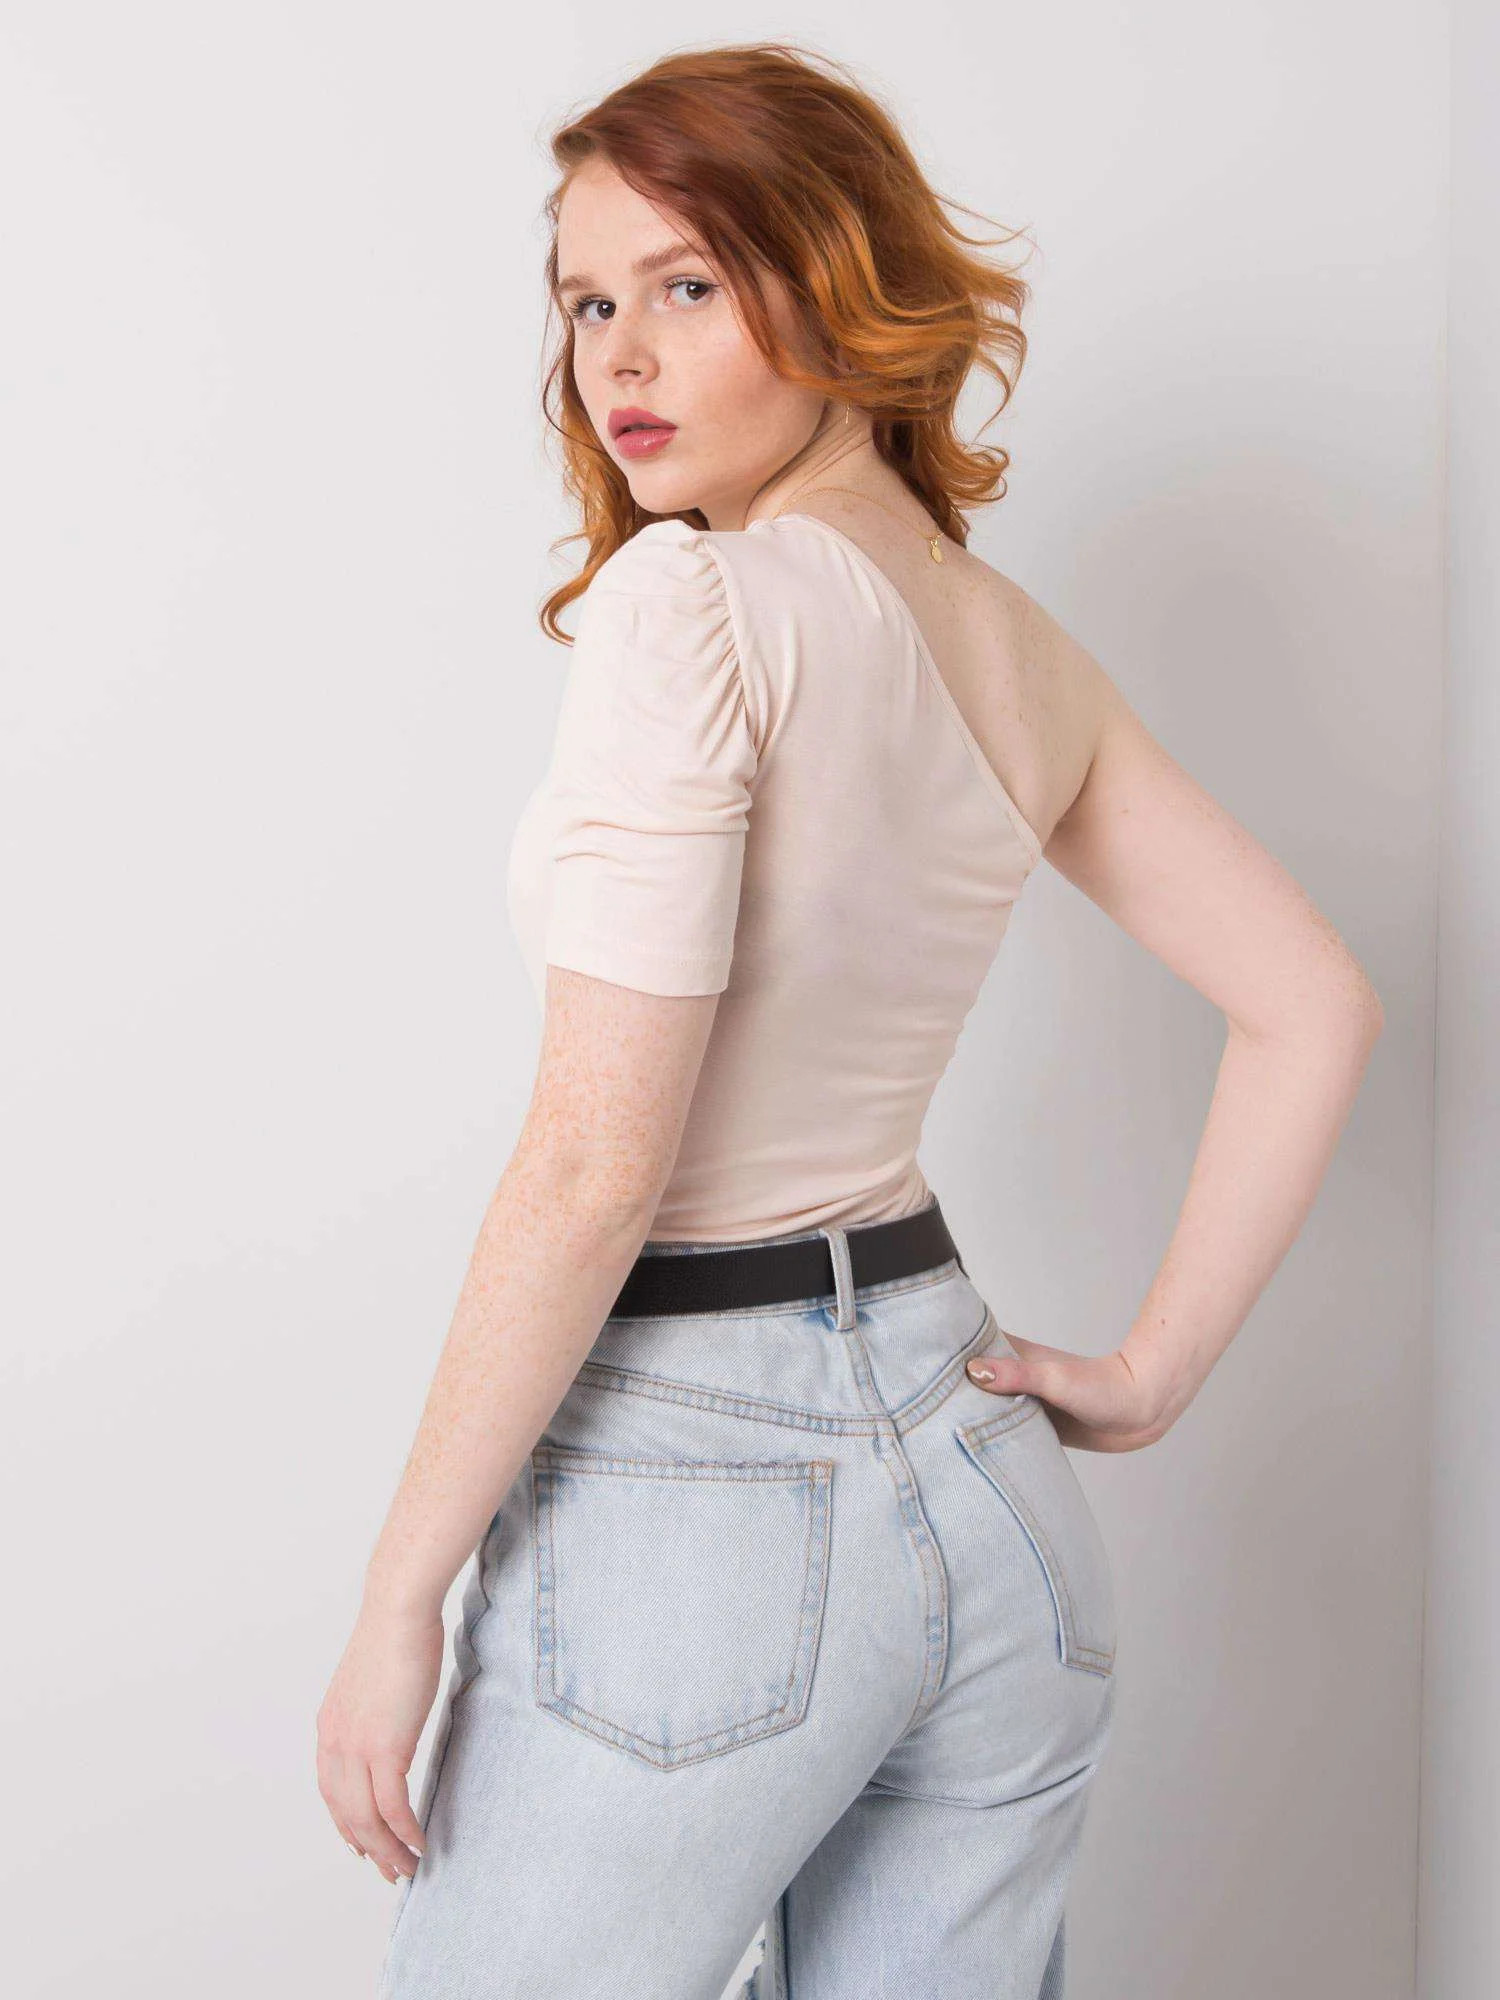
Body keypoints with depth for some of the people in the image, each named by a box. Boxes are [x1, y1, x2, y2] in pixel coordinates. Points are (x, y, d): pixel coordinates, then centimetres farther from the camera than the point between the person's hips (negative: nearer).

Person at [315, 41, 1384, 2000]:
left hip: (694, 1489, -7)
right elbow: (1316, 1005, 9)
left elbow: (595, 1163, -20)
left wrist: (399, 1601, -13)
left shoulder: (695, 603, -16)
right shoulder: (1021, 647, 6)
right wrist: (1147, 1375, 10)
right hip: (982, 1478, 7)